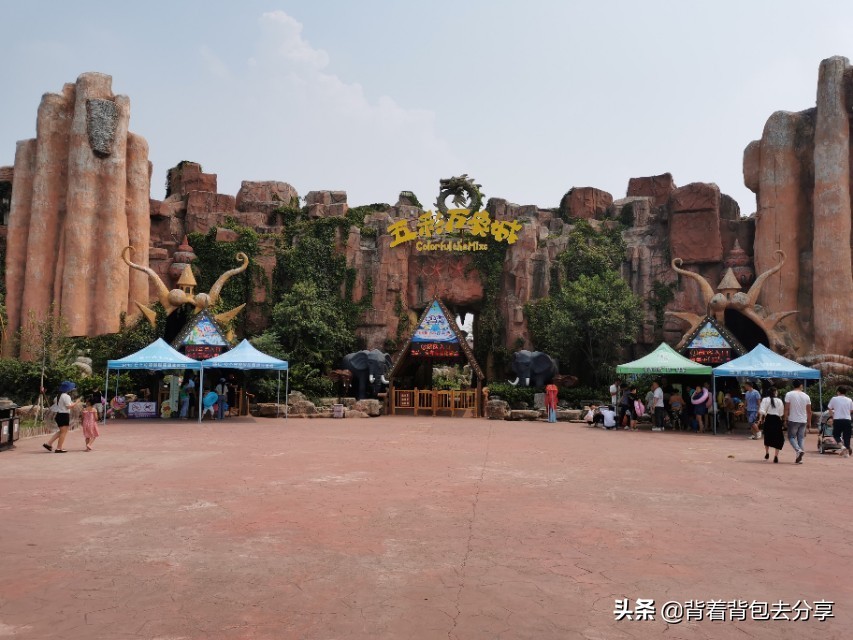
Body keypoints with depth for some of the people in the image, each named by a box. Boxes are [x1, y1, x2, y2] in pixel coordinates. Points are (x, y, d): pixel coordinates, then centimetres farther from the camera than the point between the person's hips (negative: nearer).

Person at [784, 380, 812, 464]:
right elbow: (809, 411, 6)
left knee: (791, 437, 7)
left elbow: (787, 408, -10)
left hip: (793, 420, -3)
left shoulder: (789, 394, -7)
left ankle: (799, 450, -19)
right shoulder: (806, 396, 4)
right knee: (800, 439, 10)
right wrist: (809, 421, 15)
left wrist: (785, 419, -3)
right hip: (803, 421, 3)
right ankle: (799, 458, 9)